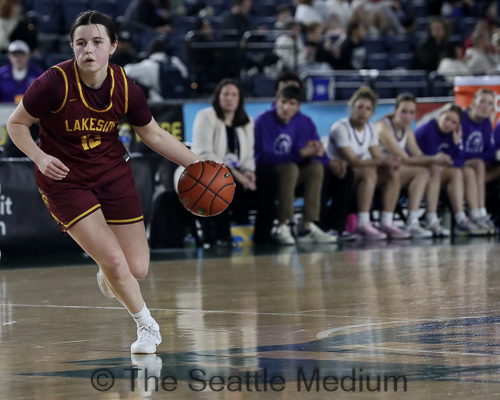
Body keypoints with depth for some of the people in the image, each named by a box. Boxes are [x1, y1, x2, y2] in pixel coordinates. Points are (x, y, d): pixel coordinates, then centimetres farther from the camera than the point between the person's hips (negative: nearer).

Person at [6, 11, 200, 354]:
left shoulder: (126, 89, -12)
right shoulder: (55, 83, -22)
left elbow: (155, 136, 3)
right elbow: (16, 123, -9)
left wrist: (197, 164, -2)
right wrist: (40, 158, -25)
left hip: (113, 174, 3)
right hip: (65, 180, -3)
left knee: (138, 270, 1)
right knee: (114, 261, -14)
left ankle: (108, 274, 41)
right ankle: (147, 326, 13)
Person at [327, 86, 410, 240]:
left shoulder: (370, 129, 6)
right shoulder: (340, 128, -17)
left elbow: (378, 158, 2)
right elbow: (352, 161, -25)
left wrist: (390, 163, -23)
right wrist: (383, 161, -34)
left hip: (359, 175, 8)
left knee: (393, 175, -13)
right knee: (369, 173, -34)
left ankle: (386, 223, -16)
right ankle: (363, 224, -39)